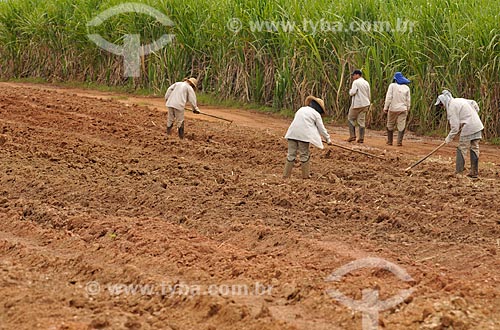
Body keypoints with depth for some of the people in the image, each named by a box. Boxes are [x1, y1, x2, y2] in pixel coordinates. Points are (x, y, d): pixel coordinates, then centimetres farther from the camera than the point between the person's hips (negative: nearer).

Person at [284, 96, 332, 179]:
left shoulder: (301, 109, 23)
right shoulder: (316, 114, 6)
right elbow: (321, 128, 8)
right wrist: (328, 139, 20)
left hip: (292, 133, 4)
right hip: (303, 135, -4)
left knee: (291, 154, 8)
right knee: (304, 155, 7)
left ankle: (286, 175, 7)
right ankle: (305, 175, 12)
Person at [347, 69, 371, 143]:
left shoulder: (356, 82, -10)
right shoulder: (366, 83, 13)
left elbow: (352, 93, -19)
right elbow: (369, 96, 16)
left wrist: (350, 90, 4)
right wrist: (368, 106, 23)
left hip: (357, 104, -6)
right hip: (365, 105, 6)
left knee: (351, 119, 7)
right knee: (361, 121, 7)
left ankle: (352, 136, -1)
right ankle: (361, 138, 3)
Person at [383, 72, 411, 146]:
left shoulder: (392, 86, -5)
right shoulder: (406, 87, 6)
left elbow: (388, 97, -9)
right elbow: (408, 100, 8)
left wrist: (385, 107, -5)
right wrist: (407, 110, 16)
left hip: (393, 109, -2)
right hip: (402, 109, 2)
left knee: (390, 125, 10)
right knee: (401, 126, 1)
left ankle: (389, 141, 13)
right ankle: (399, 141, -6)